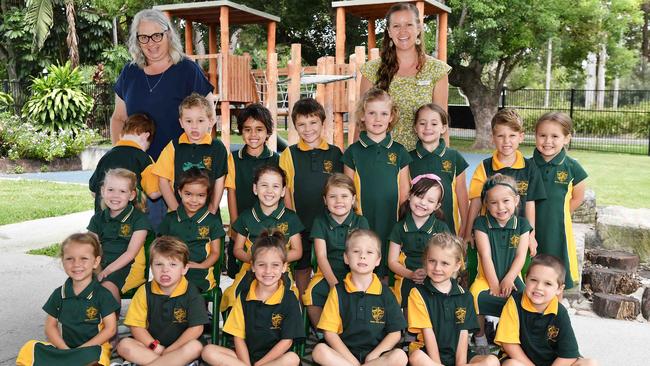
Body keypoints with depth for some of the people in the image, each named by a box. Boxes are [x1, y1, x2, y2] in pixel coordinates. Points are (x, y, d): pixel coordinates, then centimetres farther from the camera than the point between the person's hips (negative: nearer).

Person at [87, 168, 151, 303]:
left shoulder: (139, 219, -2)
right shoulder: (98, 219, 13)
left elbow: (131, 253, -8)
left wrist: (107, 271, -16)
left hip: (128, 266, -5)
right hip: (102, 265, 5)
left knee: (108, 286, -32)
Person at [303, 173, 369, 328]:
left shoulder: (360, 222, 4)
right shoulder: (320, 222, 3)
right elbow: (321, 256, -5)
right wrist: (334, 284, -18)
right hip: (328, 273, 0)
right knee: (311, 294, -28)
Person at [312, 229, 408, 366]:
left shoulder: (385, 293, 5)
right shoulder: (338, 291, 4)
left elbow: (395, 333, 5)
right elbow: (330, 332, 0)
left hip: (377, 355, 0)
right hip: (344, 354, 0)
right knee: (319, 351, -29)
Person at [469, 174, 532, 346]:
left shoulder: (522, 224, 5)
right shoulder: (481, 224, -1)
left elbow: (521, 256, -1)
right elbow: (486, 256, -7)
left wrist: (508, 280, -15)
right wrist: (494, 285, -13)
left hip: (511, 278, 2)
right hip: (487, 277, -1)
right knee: (476, 296, -33)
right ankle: (479, 335, -3)